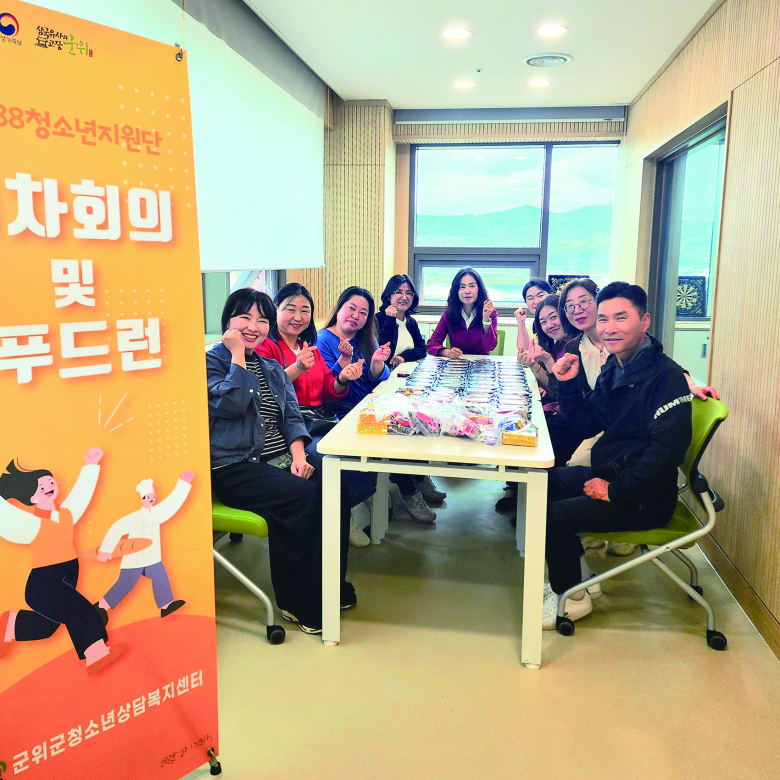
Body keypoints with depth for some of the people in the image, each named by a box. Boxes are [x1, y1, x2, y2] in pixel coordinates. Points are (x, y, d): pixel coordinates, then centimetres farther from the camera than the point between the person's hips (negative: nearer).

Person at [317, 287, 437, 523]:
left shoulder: (365, 340, 15)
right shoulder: (324, 340, -5)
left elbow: (378, 381, 5)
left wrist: (376, 362, -15)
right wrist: (344, 360, -28)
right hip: (344, 414, -6)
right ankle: (408, 492, -7)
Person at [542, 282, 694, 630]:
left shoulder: (666, 376, -20)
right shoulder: (614, 368, 8)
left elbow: (666, 450, -28)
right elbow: (585, 426, 11)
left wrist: (616, 490, -23)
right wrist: (567, 383, -2)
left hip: (644, 499, -9)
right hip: (606, 474, 9)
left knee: (553, 516, -21)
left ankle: (572, 596, 7)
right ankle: (570, 578, 19)